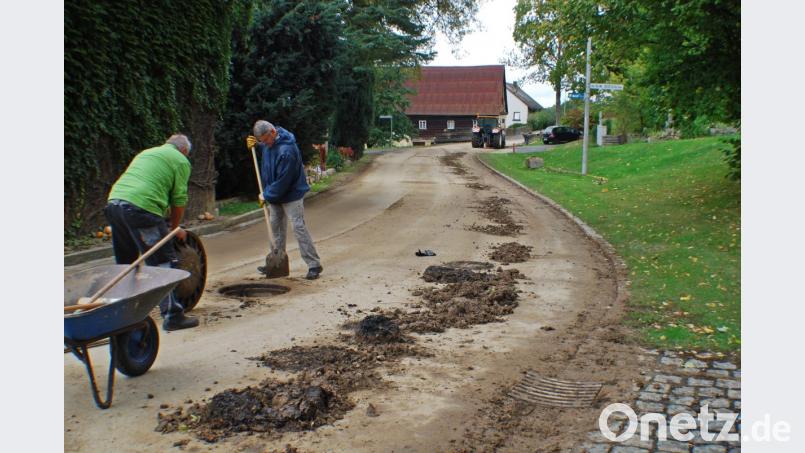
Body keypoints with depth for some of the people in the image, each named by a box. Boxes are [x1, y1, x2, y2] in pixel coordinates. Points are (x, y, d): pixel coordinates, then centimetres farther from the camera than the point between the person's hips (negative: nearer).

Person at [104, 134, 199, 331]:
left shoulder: (146, 153, 31)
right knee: (163, 264, -2)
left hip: (113, 202, 8)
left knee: (125, 264, 20)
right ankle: (172, 315, -3)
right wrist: (175, 228, 20)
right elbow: (179, 200, 5)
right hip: (141, 207, -8)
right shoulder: (181, 160, 9)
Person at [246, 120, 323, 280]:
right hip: (275, 195, 9)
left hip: (291, 195, -9)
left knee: (299, 228, -9)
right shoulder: (268, 143, 0)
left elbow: (283, 181, -26)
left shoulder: (287, 151, -29)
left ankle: (314, 265, -5)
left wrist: (266, 195, -16)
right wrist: (255, 144, 6)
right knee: (276, 228, 15)